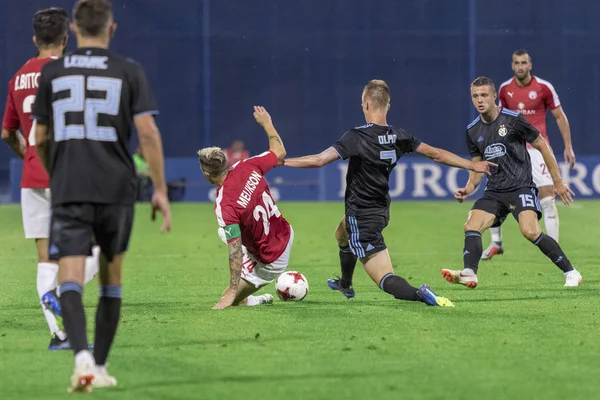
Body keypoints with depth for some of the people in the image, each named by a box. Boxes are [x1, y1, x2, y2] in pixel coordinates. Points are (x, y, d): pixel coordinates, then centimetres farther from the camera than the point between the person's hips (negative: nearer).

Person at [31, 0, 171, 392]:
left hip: (68, 191, 0)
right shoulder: (129, 72, 2)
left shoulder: (52, 73, 7)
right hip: (117, 189, 0)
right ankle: (100, 366, 21)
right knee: (111, 279, 17)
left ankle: (83, 356, -31)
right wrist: (161, 190, -1)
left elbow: (41, 139, 13)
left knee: (70, 281, -8)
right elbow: (148, 132, -6)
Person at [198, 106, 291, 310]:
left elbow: (235, 251, -31)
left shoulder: (224, 206, -31)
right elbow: (279, 151, 3)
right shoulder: (246, 167, -16)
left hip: (271, 261, -8)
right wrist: (266, 123, 20)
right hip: (285, 234, 8)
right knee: (224, 232, 34)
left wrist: (231, 293, -27)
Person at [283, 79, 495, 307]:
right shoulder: (399, 137, -4)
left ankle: (420, 295, -36)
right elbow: (436, 155, 4)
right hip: (381, 210, 8)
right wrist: (473, 166, 17)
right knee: (341, 235, 39)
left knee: (386, 280, -9)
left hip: (362, 218, -8)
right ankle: (345, 285, 62)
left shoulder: (357, 137, -23)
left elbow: (319, 160, -27)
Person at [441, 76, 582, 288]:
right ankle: (469, 274, -22)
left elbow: (542, 146, -1)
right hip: (494, 191, 6)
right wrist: (469, 188, -1)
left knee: (530, 231, -23)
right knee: (471, 226, -15)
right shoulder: (473, 131, 9)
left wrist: (558, 182, 1)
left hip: (521, 187, -6)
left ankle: (571, 273, -11)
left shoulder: (513, 119, -8)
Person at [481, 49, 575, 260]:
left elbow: (560, 117, 0)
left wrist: (568, 146, -4)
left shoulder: (544, 87, -7)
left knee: (548, 197, -10)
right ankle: (496, 243, 14)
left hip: (537, 148, -3)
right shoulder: (505, 89, 3)